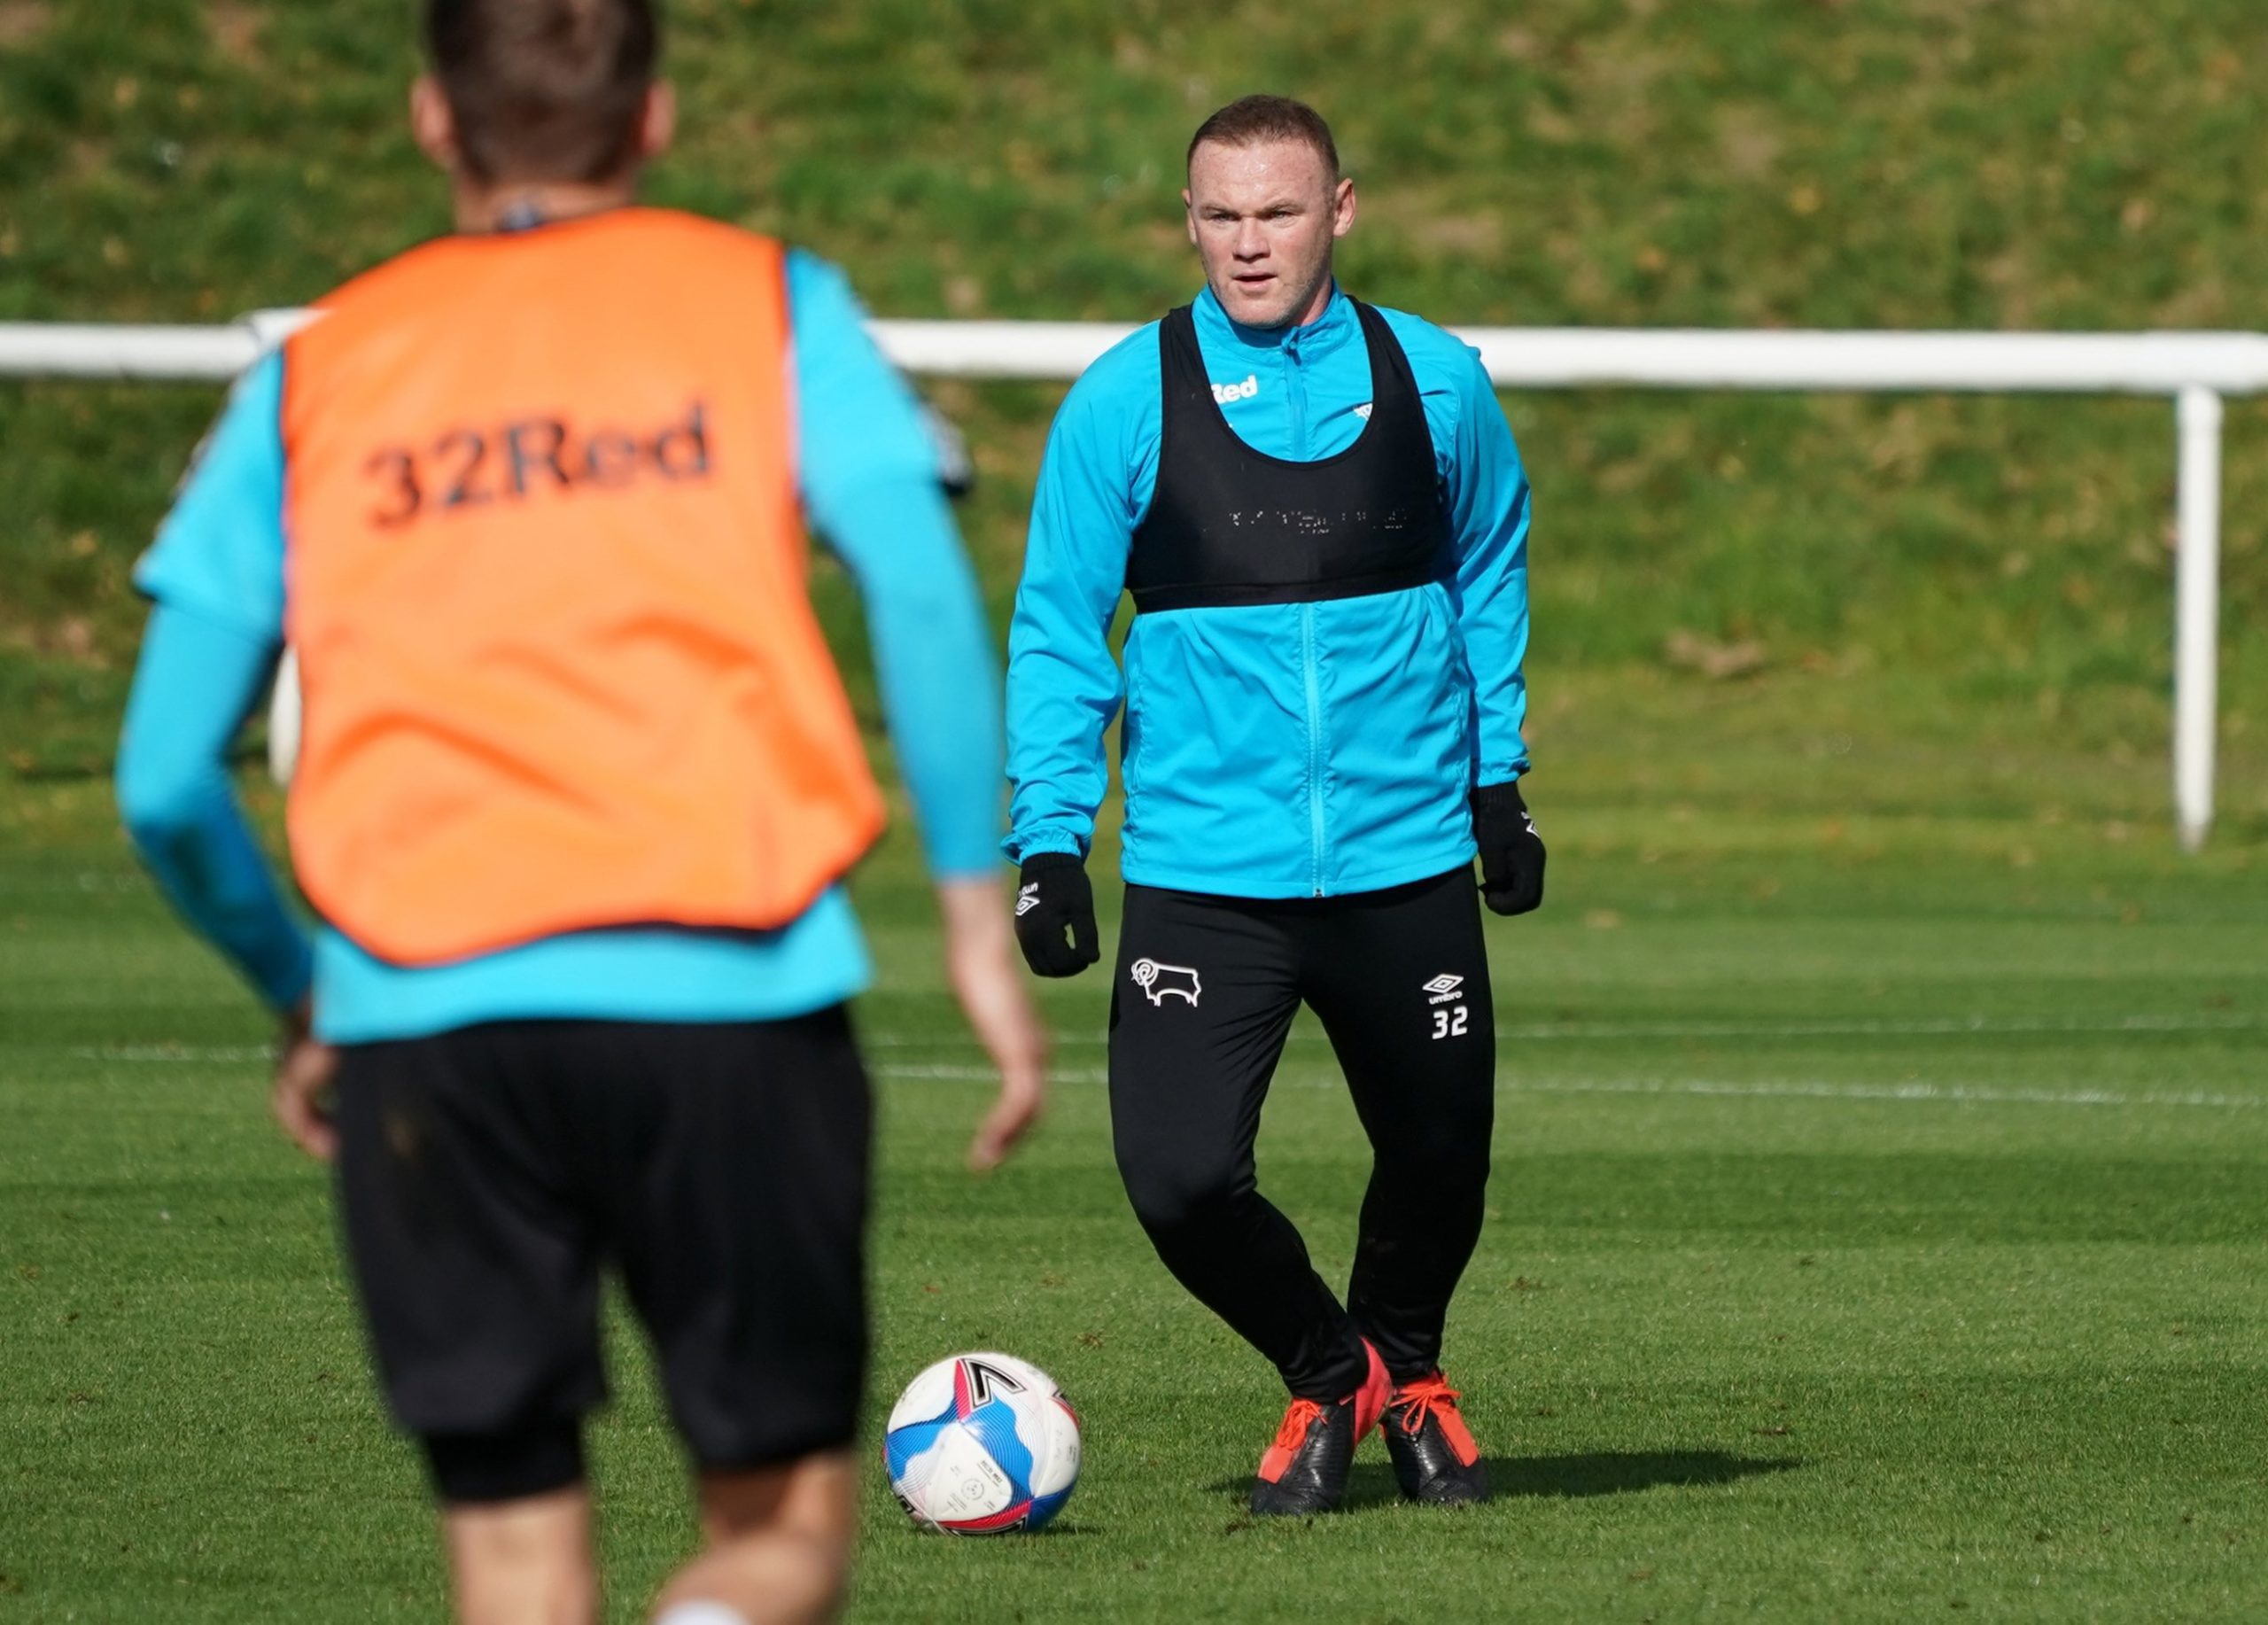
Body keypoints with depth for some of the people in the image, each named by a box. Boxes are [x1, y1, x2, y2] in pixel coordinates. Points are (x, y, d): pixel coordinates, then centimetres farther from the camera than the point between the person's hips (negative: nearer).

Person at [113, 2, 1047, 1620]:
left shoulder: (314, 378, 17)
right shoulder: (769, 305, 12)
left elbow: (166, 779, 13)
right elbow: (922, 586, -5)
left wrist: (299, 995, 28)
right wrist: (980, 914, -2)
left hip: (421, 1007, 1)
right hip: (733, 995, -1)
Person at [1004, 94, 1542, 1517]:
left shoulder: (1436, 384, 1)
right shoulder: (1124, 403, -4)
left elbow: (1491, 579, 17)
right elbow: (1057, 629, 2)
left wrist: (1497, 779, 16)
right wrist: (1049, 838, -3)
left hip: (1406, 860, 2)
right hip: (1203, 868, -1)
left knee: (1440, 1162, 9)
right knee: (1179, 1176, -12)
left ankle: (1406, 1370, 42)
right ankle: (1328, 1376, 18)